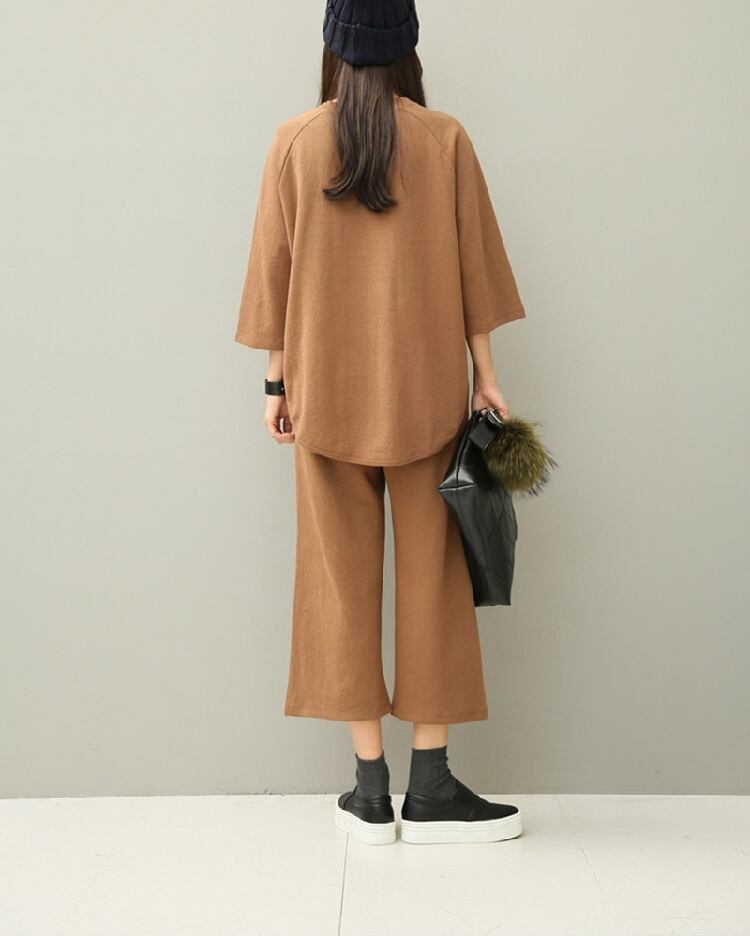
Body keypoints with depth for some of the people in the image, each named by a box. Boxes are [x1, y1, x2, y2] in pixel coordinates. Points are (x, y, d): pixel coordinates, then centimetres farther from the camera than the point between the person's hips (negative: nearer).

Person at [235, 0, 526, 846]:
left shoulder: (294, 142, 2)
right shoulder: (445, 139, 0)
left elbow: (275, 269, 2)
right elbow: (471, 264, 0)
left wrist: (277, 380, 8)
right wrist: (485, 371, 5)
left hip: (326, 389, 1)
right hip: (425, 389, -1)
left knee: (342, 577, 5)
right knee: (431, 575, 4)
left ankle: (371, 791, 8)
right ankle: (430, 788, 7)